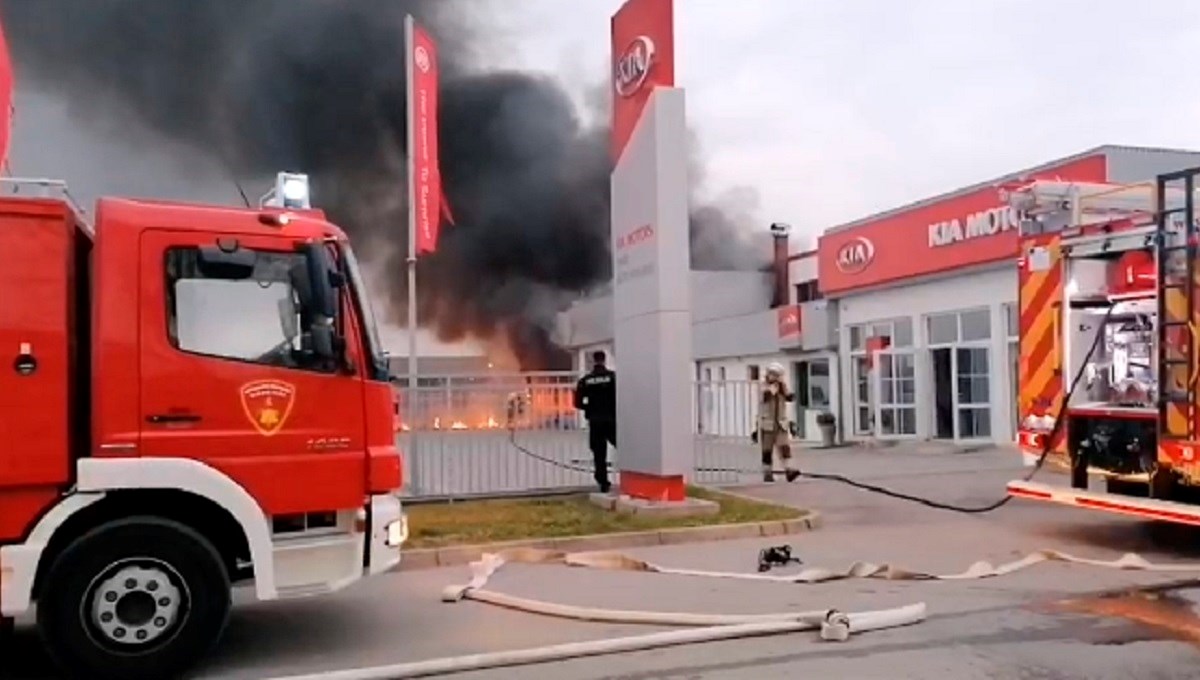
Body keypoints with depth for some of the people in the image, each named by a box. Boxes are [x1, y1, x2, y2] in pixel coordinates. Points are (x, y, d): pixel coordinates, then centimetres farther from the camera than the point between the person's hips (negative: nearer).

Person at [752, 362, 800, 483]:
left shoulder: (782, 389, 11)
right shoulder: (764, 388, -4)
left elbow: (791, 398, -6)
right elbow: (766, 396, -26)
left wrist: (783, 386, -11)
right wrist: (774, 386, -14)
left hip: (781, 425, 3)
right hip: (767, 425, -3)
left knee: (785, 447, -11)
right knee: (767, 451, 2)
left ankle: (789, 471, -19)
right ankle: (767, 474, 9)